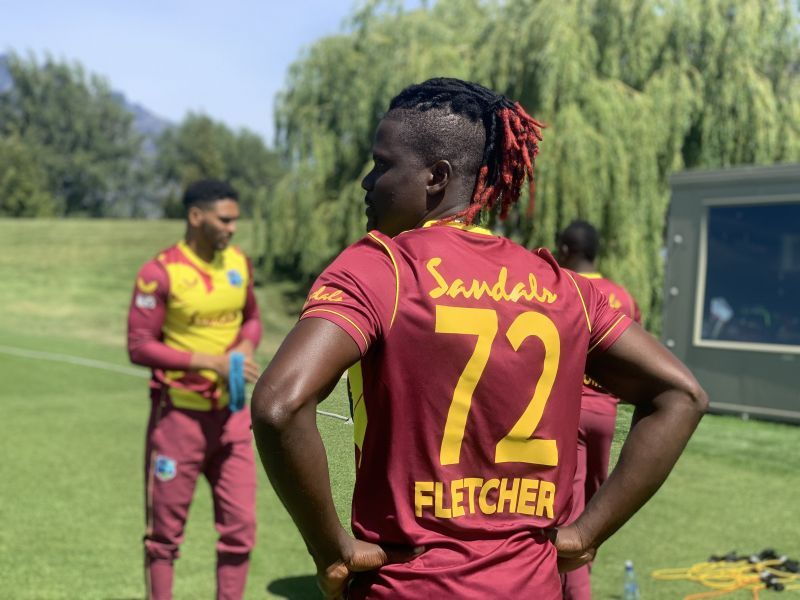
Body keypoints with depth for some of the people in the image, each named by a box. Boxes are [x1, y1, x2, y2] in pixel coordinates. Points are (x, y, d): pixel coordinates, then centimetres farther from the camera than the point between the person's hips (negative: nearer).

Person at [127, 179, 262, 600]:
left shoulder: (239, 263, 5)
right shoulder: (160, 272, -13)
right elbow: (139, 346, -14)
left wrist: (247, 346, -5)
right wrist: (211, 361, -19)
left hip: (231, 413, 5)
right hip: (179, 414, -5)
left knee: (241, 525, 4)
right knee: (166, 530, 6)